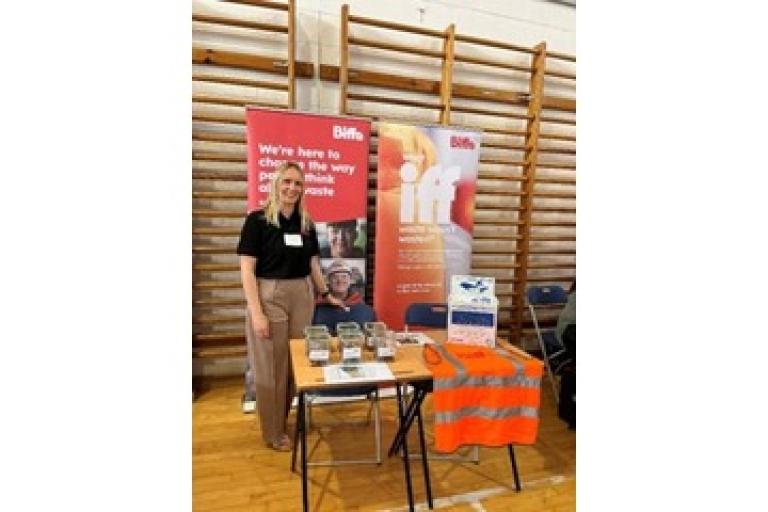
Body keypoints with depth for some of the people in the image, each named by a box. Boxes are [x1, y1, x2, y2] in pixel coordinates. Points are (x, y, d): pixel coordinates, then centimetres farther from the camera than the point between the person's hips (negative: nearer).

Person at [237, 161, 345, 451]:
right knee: (271, 367, 6)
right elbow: (247, 270, -11)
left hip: (302, 297, 5)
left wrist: (327, 294, 17)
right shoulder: (257, 220, -7)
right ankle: (274, 433, 27)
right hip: (269, 297, -5)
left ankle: (286, 421, 36)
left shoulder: (306, 223, 8)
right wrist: (257, 312, -15)